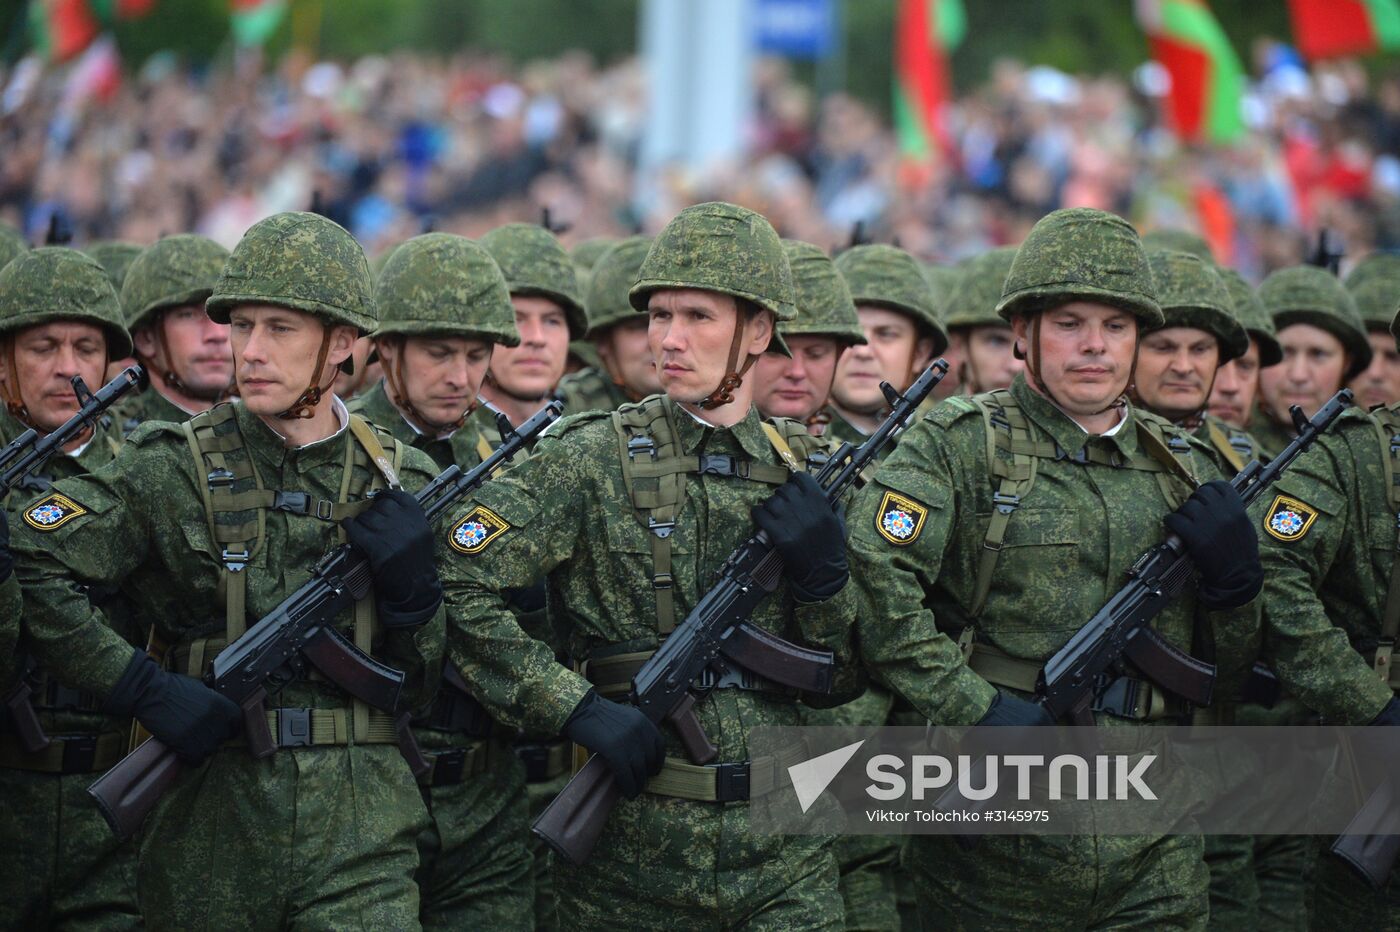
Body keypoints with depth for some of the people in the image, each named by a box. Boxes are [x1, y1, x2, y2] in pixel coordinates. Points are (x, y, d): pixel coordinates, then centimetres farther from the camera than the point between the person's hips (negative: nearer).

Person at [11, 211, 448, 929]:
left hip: (359, 832, 1)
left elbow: (421, 686, 10)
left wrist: (410, 587, -8)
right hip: (207, 828, -1)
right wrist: (142, 687, -15)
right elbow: (25, 565, -11)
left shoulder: (398, 483, 7)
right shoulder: (173, 469, -2)